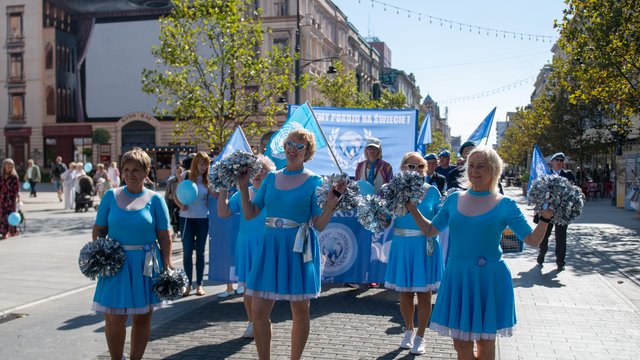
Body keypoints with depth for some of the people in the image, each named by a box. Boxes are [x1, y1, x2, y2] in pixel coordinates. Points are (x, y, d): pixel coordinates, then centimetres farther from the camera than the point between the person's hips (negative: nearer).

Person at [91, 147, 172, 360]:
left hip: (145, 264, 0)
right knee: (114, 318, -1)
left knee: (143, 317, 10)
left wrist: (167, 265, -7)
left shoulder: (155, 199, 1)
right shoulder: (111, 196, 4)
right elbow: (98, 230, 7)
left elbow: (164, 237, 0)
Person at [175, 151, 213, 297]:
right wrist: (181, 205, -16)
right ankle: (188, 283, 12)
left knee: (200, 252, 7)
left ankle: (200, 284, 15)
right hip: (187, 218, -1)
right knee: (187, 251, 2)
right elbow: (175, 195, 1)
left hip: (203, 219, 1)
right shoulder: (186, 176, -2)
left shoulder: (207, 179, 2)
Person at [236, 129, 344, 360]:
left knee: (300, 311, 7)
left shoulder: (314, 182, -2)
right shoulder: (271, 178, 10)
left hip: (299, 248, -3)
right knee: (258, 312, 2)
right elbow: (250, 214, 9)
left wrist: (331, 202, -19)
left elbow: (319, 225, -6)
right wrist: (243, 186, 2)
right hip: (271, 246, 4)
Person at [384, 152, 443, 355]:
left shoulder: (432, 190, -2)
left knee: (423, 292, 7)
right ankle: (409, 330, 35)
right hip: (402, 245, 1)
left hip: (425, 245, -1)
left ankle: (420, 336, 23)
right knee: (404, 291, 13)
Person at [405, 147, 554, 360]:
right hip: (457, 275, 3)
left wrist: (545, 218, -19)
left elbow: (533, 240, -4)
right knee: (460, 342, 10)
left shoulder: (505, 205, -4)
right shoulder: (454, 199, 5)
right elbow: (430, 230, 13)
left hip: (489, 278, -2)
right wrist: (411, 208, 6)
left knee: (485, 341, 12)